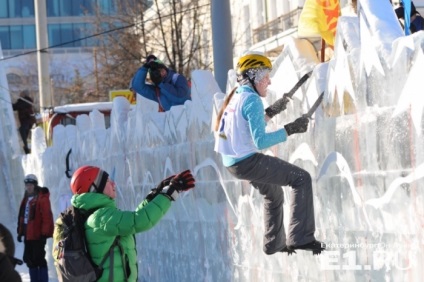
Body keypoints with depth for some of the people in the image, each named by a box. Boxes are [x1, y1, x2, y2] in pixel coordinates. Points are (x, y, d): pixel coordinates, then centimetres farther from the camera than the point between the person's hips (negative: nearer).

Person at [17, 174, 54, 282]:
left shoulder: (42, 198, -12)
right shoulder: (26, 199, 15)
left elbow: (47, 217, -17)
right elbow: (22, 216, 18)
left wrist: (44, 233, -19)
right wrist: (20, 231, 15)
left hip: (38, 234, -9)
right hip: (28, 234, 9)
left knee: (39, 259, -8)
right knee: (30, 260, 10)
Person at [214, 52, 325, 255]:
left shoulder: (234, 97, 12)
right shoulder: (251, 99, -16)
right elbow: (260, 141, -23)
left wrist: (269, 114, 22)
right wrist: (290, 130, -20)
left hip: (232, 162, 10)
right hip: (247, 162, -10)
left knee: (274, 194, 31)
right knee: (301, 179, -9)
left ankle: (274, 244, 40)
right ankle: (300, 237, -15)